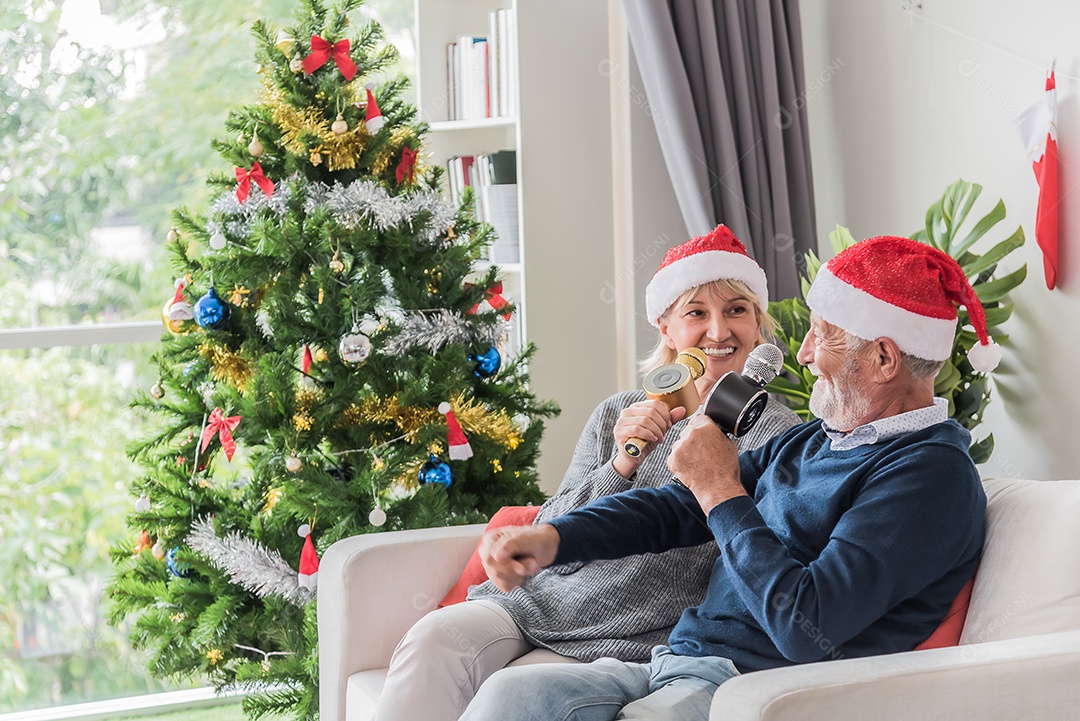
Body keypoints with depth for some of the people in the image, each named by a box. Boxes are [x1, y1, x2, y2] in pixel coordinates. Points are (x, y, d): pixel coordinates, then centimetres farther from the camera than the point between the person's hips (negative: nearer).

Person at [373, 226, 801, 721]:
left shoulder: (778, 434, 1)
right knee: (433, 639, -26)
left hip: (628, 640, -4)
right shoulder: (618, 415, 15)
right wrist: (619, 466, -8)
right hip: (540, 601, 4)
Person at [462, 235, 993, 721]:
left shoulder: (931, 472, -12)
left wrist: (721, 490, -11)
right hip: (676, 665, 8)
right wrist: (552, 538, 4)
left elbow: (807, 628, -22)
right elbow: (676, 507, 20)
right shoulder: (808, 442, 18)